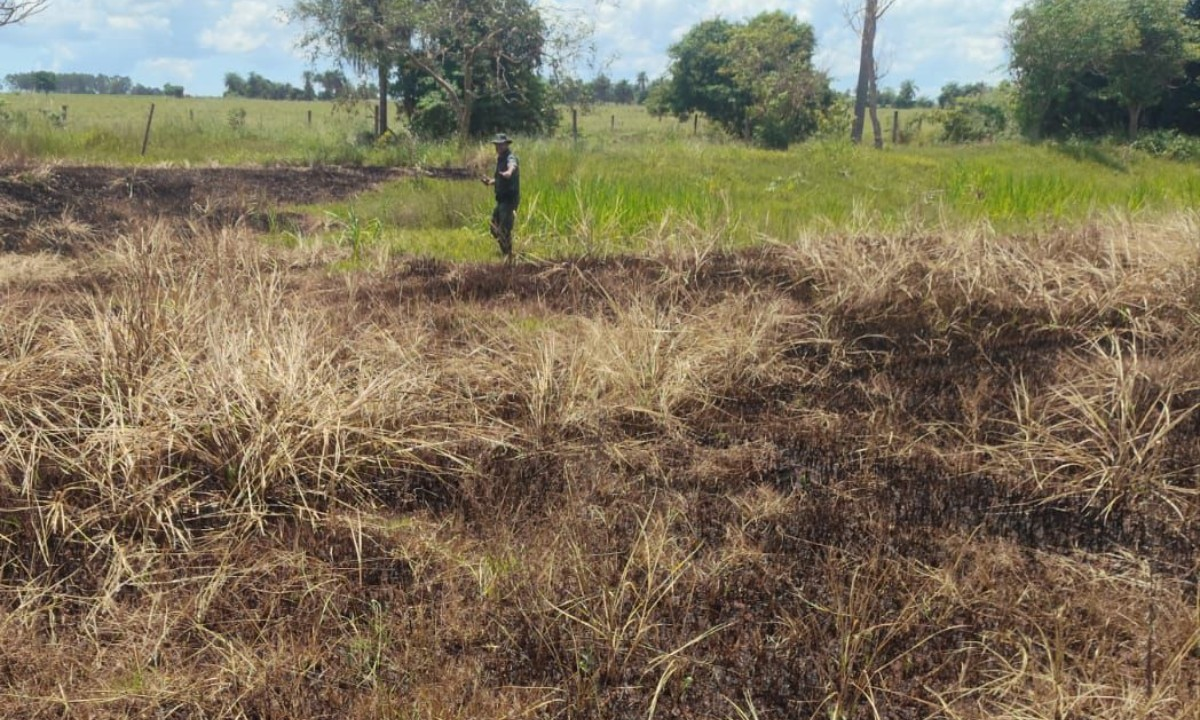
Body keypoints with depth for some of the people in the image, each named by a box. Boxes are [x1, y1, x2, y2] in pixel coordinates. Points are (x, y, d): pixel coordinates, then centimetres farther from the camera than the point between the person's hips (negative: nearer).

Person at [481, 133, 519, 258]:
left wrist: (509, 172, -62)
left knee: (505, 229, -10)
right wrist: (491, 181, 10)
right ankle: (505, 252, 26)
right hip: (501, 199, 10)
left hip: (509, 199, -10)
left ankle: (509, 255, -1)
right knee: (494, 228, 13)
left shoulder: (510, 158, -14)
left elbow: (512, 166, -40)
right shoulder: (500, 159, 14)